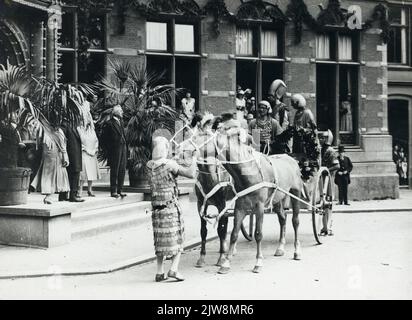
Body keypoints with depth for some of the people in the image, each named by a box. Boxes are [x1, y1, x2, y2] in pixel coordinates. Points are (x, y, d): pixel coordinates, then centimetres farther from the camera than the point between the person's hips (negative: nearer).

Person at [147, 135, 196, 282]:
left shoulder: (149, 166, 2)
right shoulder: (170, 164, -14)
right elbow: (191, 174, -14)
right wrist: (194, 159, 1)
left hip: (156, 208, 5)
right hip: (171, 206, -5)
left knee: (160, 240, 14)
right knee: (177, 238, 7)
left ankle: (160, 272, 14)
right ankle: (174, 269, -4)